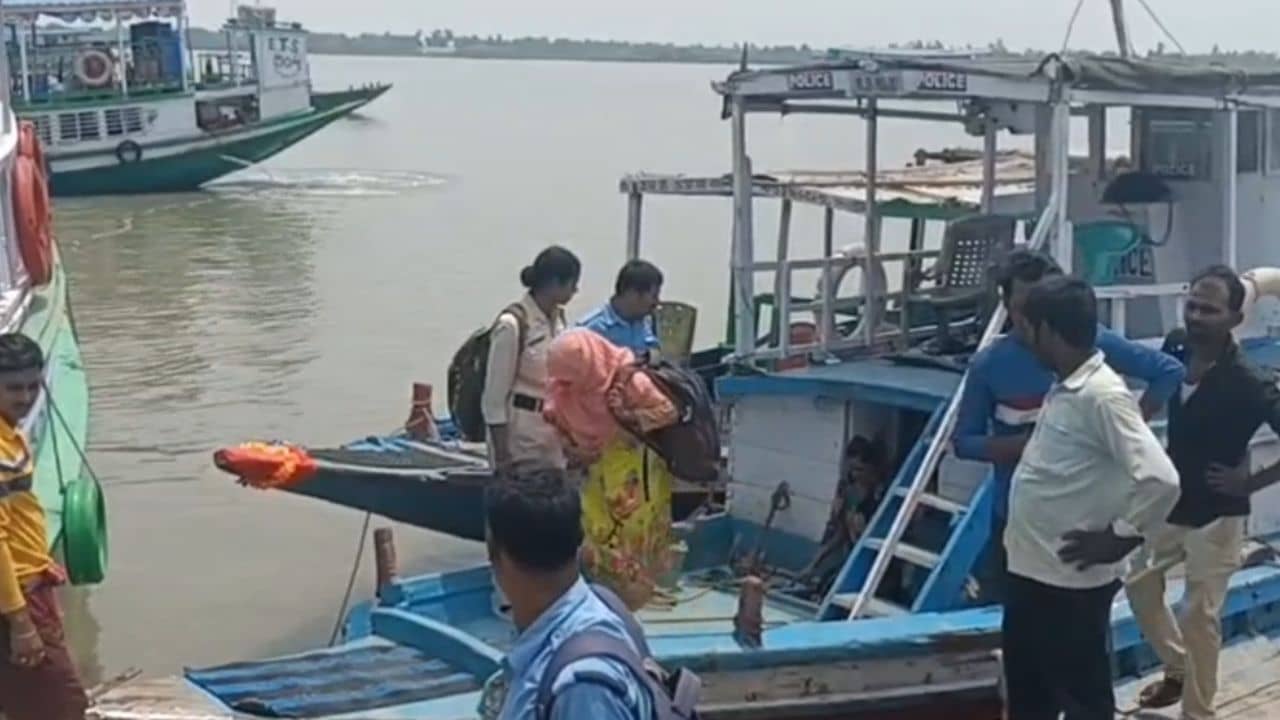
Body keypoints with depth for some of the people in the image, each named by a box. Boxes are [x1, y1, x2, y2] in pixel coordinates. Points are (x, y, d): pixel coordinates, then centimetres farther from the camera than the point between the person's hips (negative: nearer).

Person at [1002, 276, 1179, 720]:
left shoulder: (1103, 395, -21)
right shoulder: (1064, 388, 8)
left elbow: (1159, 480, -28)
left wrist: (1118, 537, -17)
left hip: (1072, 582, -9)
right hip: (1031, 570, 9)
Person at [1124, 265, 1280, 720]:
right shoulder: (1175, 349, -7)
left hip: (1216, 514, -7)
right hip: (1169, 503, 7)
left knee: (1199, 615, 1)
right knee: (1139, 583, 19)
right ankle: (1177, 669, 41)